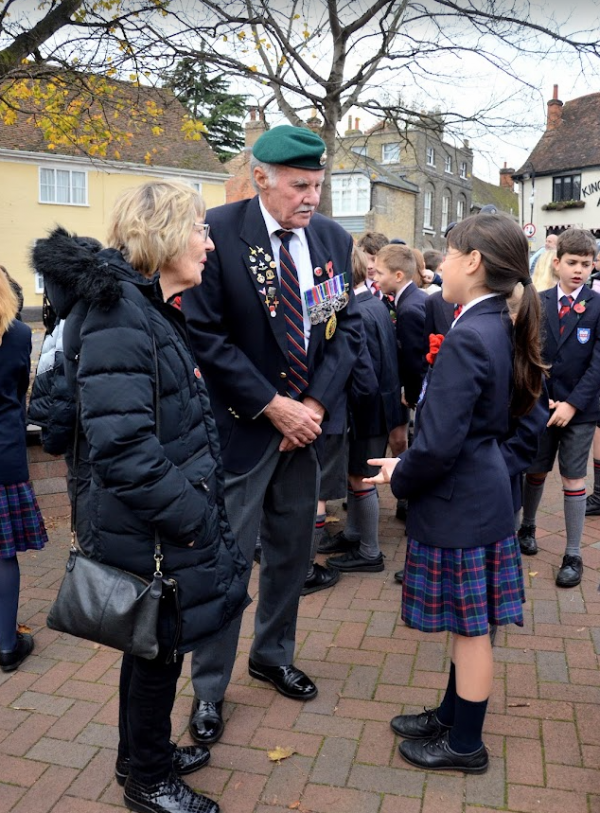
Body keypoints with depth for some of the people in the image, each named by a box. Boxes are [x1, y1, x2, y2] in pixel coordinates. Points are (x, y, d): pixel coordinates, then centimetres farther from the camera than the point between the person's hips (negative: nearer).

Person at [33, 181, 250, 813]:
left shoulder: (150, 306, 10)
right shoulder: (116, 311, -22)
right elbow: (122, 446, -29)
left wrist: (201, 508, 16)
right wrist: (194, 519, -22)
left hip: (165, 523, 9)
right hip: (150, 530, -9)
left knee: (157, 644, 24)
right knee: (158, 649, 10)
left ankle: (145, 754, 46)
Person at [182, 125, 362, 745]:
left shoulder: (333, 239, 3)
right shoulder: (218, 231, -13)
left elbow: (347, 326, 5)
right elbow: (205, 334, -16)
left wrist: (316, 402, -9)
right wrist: (272, 406, -16)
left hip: (307, 418, 6)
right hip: (239, 426, -5)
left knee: (292, 550, 18)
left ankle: (272, 655, 41)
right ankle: (208, 687, 25)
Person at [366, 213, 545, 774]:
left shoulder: (466, 338, -24)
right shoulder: (499, 328, 5)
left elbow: (438, 445, -28)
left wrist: (400, 478, -7)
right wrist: (407, 465, 11)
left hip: (458, 503, -9)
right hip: (481, 491, 9)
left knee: (469, 626, 8)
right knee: (467, 623, 21)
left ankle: (465, 745, 27)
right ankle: (451, 717, 39)